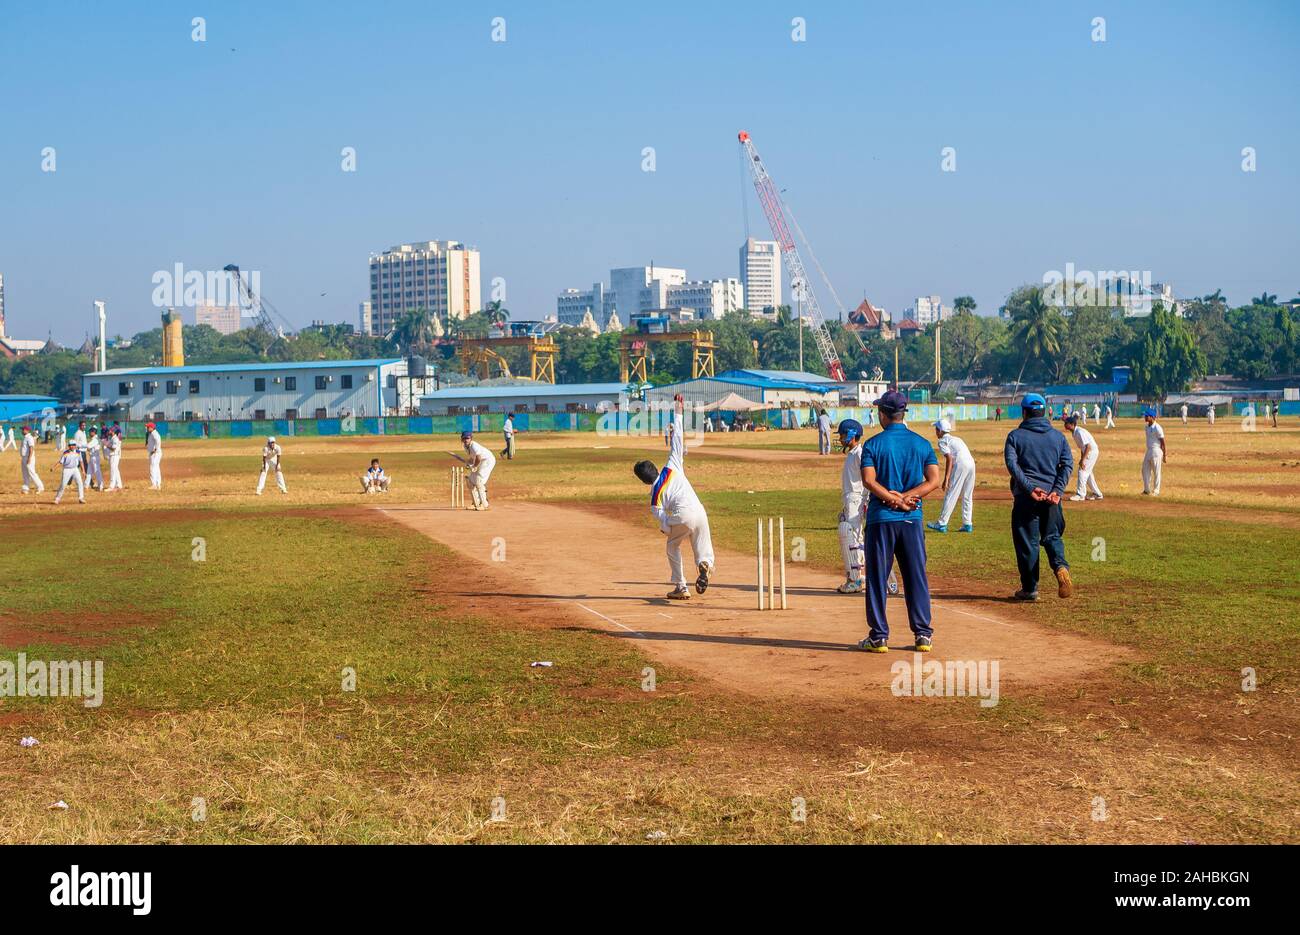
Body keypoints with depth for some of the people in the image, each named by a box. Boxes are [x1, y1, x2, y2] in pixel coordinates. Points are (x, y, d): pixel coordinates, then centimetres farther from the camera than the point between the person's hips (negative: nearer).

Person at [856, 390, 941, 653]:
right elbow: (933, 479, -5)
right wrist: (905, 498, -9)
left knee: (877, 578, 4)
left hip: (881, 519, -3)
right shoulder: (922, 443, 5)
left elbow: (868, 480, -16)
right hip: (913, 520, 3)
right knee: (916, 577, 9)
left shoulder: (873, 444, -4)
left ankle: (879, 636, 5)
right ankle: (923, 635, 10)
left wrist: (895, 499, -14)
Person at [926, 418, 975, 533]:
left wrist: (946, 479, -14)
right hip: (971, 464, 8)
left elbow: (949, 459, -10)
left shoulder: (943, 441, 4)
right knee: (967, 497, 13)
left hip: (960, 465, -8)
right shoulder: (956, 439, 28)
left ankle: (941, 524, -2)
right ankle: (967, 524, 13)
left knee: (950, 495, -3)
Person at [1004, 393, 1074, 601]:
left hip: (1025, 497, -3)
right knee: (1052, 536, 15)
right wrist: (1057, 490, -7)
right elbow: (1068, 464, 1)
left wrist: (1030, 488, -16)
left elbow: (1012, 464, -12)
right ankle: (1061, 566, -14)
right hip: (1051, 496, 3)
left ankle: (1029, 588, 8)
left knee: (1026, 542, 5)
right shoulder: (1058, 436, 10)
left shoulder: (1015, 435, 2)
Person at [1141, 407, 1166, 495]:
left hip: (1156, 451, -9)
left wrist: (1164, 455, -15)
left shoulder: (1157, 428, -16)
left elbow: (1162, 442, -14)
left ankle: (1156, 491, 7)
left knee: (1157, 472, 0)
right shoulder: (1147, 427, 10)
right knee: (1145, 470, 11)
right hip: (1149, 451, 9)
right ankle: (1147, 490, 21)